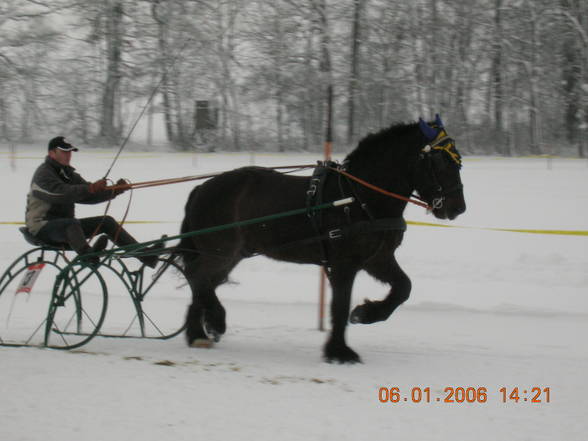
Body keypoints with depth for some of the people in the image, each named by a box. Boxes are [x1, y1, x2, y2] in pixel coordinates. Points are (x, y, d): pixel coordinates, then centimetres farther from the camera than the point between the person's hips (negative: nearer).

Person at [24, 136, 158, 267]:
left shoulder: (67, 173, 16)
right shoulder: (43, 174, -11)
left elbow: (88, 196, 7)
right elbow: (62, 193, -30)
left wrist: (114, 190, -10)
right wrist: (90, 188, -41)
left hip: (65, 227, 8)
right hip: (42, 227, -8)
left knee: (107, 222, -2)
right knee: (72, 223, -38)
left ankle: (145, 255, -5)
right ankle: (89, 254, -67)